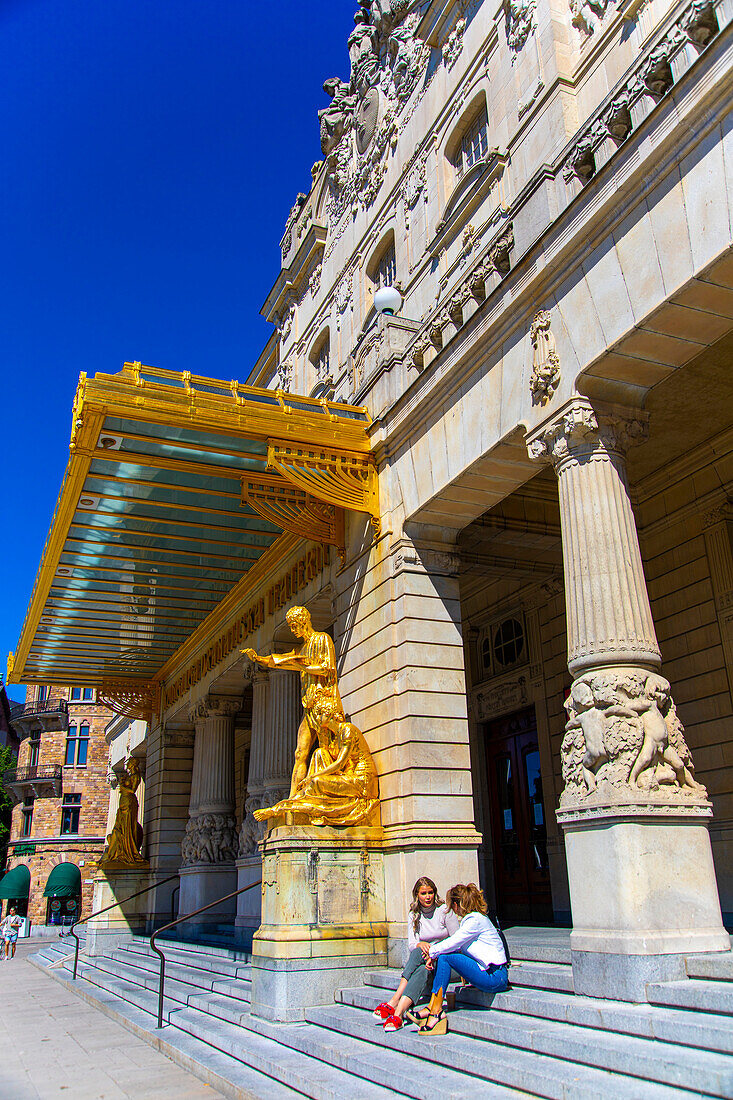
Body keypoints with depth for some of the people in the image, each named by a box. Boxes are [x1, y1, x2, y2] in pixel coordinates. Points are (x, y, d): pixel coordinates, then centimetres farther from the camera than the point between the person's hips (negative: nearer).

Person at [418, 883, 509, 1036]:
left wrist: (432, 952, -1)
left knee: (444, 957, -15)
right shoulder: (469, 920, 16)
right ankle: (432, 1007, -7)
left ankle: (435, 1011, -13)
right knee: (441, 957, 0)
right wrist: (432, 950, 2)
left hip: (495, 977, -9)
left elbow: (453, 943, -15)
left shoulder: (476, 920, -13)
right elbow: (454, 944, 16)